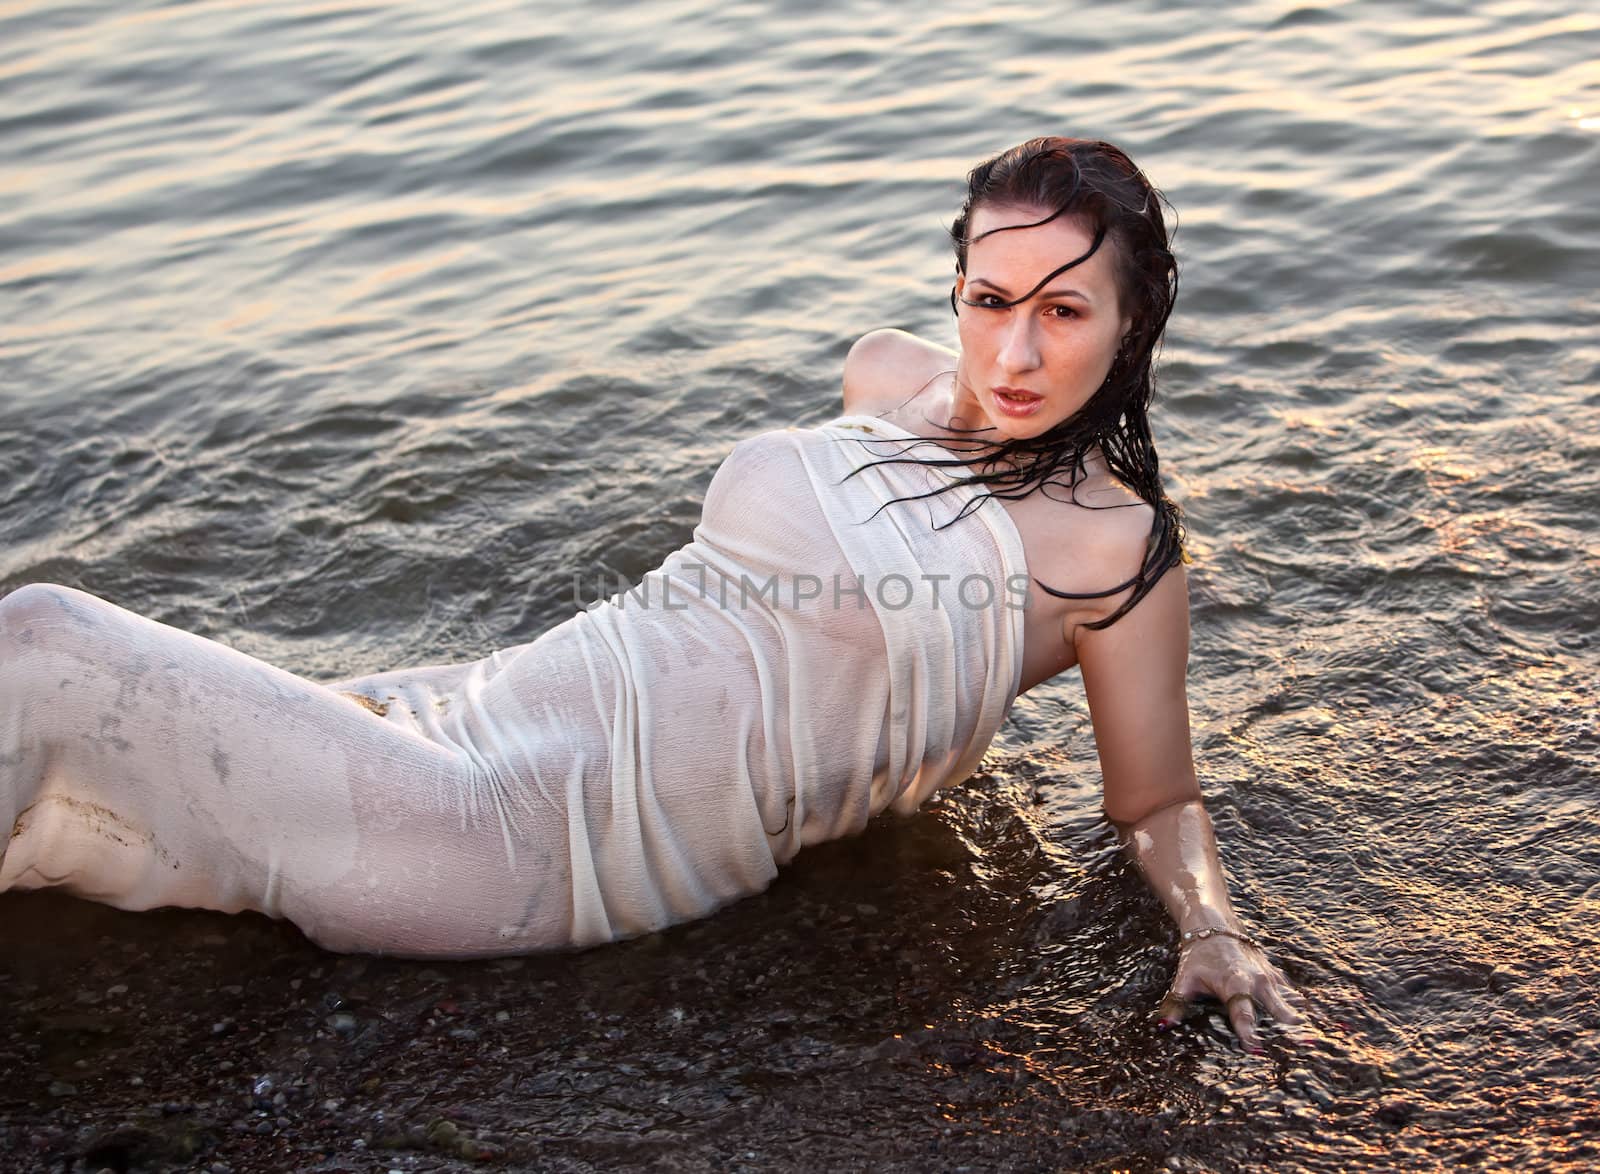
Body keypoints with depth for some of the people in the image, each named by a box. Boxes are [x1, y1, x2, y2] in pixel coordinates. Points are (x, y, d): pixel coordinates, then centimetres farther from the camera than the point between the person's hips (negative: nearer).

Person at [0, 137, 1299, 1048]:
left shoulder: (1117, 544, -8)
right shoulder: (890, 375, 9)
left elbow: (1159, 800, 3)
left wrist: (1211, 925, -13)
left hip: (547, 837, -6)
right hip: (507, 705, 6)